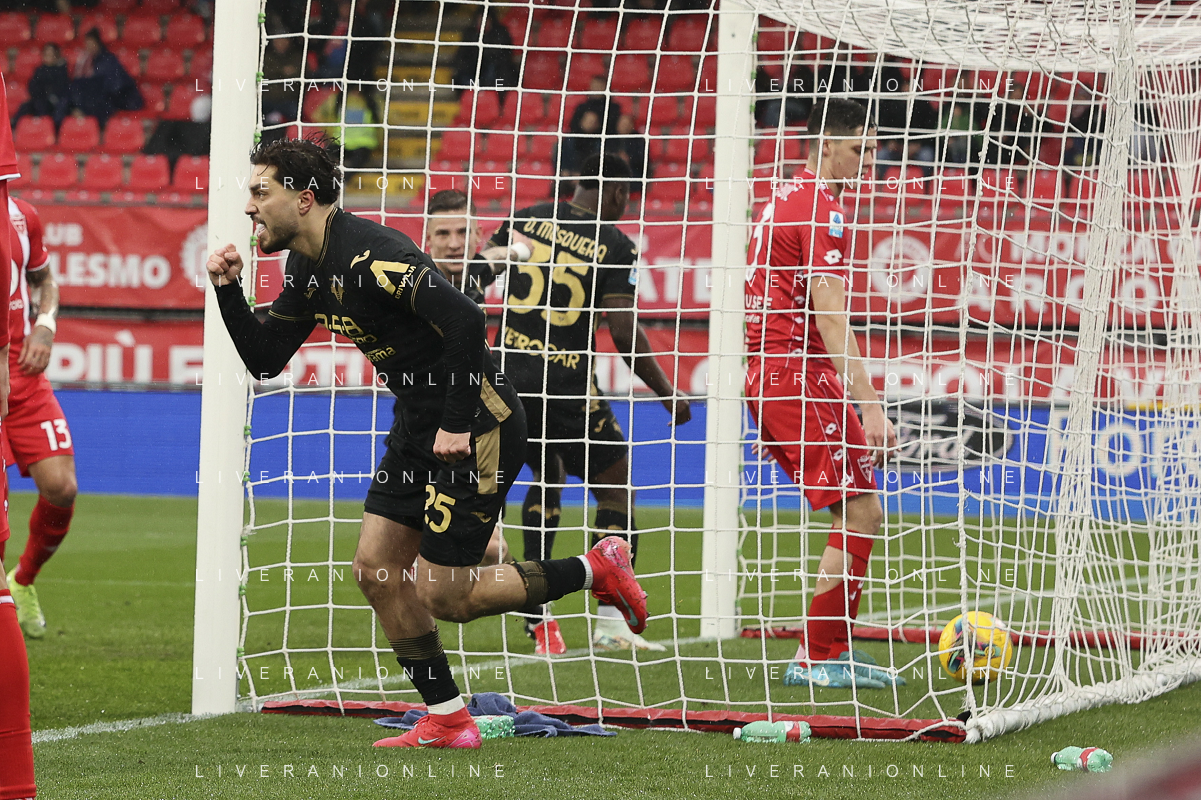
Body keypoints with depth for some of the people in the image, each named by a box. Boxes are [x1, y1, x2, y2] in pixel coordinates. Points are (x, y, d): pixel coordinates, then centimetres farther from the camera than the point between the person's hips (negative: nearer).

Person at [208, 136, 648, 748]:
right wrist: (227, 289, -1)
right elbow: (264, 359, 14)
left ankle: (596, 570, 11)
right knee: (376, 570, 5)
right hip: (419, 423, 10)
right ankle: (447, 721, 12)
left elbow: (465, 320, -31)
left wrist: (458, 425, -24)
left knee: (443, 596, -6)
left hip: (477, 425, -10)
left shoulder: (368, 254, -23)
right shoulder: (309, 272, 7)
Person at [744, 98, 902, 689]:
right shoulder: (821, 209, -13)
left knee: (857, 511, 15)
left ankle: (837, 652, 15)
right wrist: (869, 407, -26)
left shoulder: (783, 200, 19)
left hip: (766, 372, 10)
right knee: (861, 512, -9)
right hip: (799, 373, -10)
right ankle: (815, 660, -7)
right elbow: (830, 315, -21)